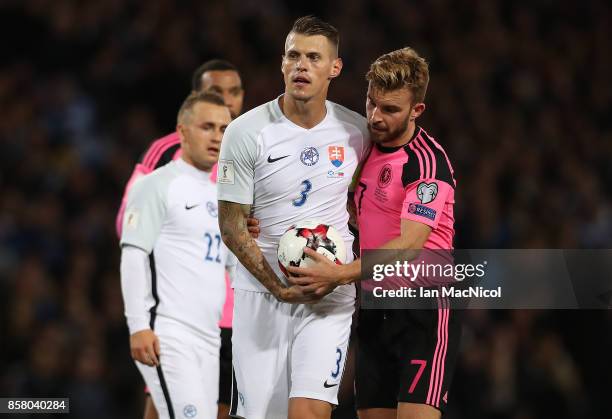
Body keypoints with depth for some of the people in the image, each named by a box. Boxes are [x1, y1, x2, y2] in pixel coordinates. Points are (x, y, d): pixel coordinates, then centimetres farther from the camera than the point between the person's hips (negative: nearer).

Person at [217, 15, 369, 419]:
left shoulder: (357, 131, 2)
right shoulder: (246, 132, -6)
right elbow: (232, 226, -4)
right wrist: (279, 287, -14)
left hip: (331, 296, 1)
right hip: (260, 295, -1)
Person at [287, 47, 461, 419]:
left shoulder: (428, 162, -16)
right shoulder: (367, 146, 10)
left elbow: (409, 245, -23)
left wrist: (341, 274, -31)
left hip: (425, 308, -8)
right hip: (375, 309, 8)